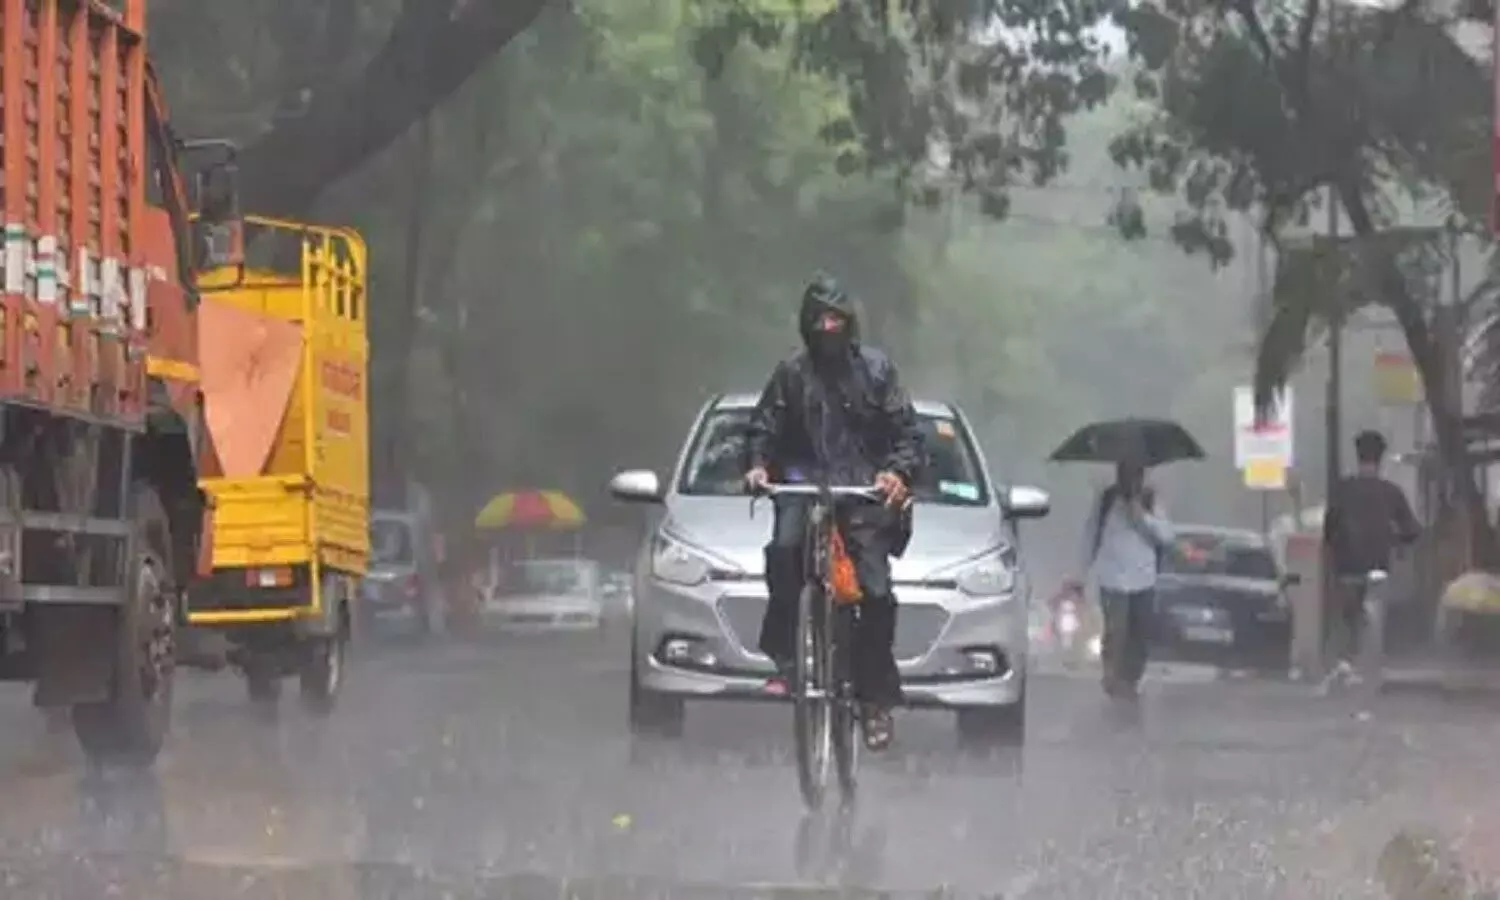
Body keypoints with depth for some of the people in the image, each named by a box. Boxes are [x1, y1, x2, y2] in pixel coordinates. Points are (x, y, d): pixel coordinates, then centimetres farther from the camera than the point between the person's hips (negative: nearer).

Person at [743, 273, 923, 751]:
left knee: (875, 590, -11)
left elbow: (906, 431, 6)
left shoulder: (876, 368, 9)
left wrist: (898, 471, -13)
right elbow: (764, 426, 12)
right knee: (784, 548, -31)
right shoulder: (792, 373, 10)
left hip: (865, 488, 0)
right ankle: (779, 654, -19)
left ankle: (876, 698, -2)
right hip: (805, 481, 0)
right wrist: (757, 463, -9)